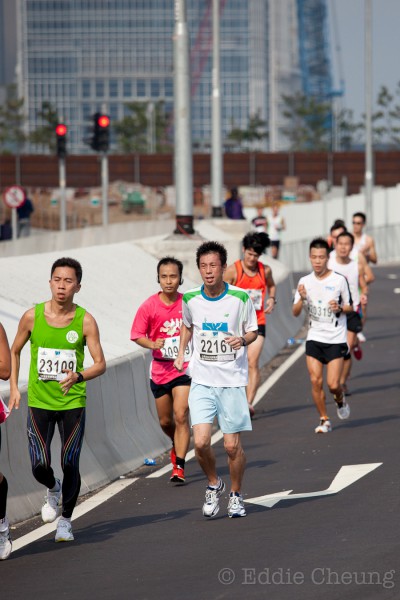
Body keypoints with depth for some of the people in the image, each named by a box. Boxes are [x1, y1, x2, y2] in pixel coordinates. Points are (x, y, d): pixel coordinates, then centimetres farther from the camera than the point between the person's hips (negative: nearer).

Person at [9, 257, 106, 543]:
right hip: (39, 401, 1)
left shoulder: (85, 321, -7)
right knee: (40, 465, -8)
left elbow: (100, 364, -6)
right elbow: (14, 351, 11)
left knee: (70, 464, -3)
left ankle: (66, 520, 18)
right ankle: (53, 489, 29)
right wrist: (14, 387, 4)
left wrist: (79, 376, -25)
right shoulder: (32, 316, -4)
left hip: (73, 402, -1)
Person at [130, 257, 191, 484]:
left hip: (184, 367, -2)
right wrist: (153, 344, -18)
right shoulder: (149, 306, -6)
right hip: (160, 369, 2)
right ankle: (178, 445, 46)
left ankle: (179, 467, -14)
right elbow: (137, 335, 0)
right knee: (165, 421, 13)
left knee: (181, 415, -17)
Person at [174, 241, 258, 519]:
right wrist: (181, 352, 8)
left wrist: (243, 340, -16)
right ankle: (214, 484, 16)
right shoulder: (191, 299, 0)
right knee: (201, 442, -11)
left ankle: (236, 494, 24)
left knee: (233, 445, 0)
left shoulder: (240, 298, -7)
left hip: (233, 380, -2)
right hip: (202, 380, 2)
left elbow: (253, 331, 5)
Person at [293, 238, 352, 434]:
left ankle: (340, 400, 27)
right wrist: (302, 299, -15)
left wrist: (340, 308, -17)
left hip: (336, 339, -3)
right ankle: (324, 420, 9)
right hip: (314, 338, 3)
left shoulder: (339, 280, -5)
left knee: (333, 384, -7)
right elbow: (295, 312, 4)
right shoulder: (305, 282, 3)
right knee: (315, 381, -6)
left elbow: (350, 307, 5)